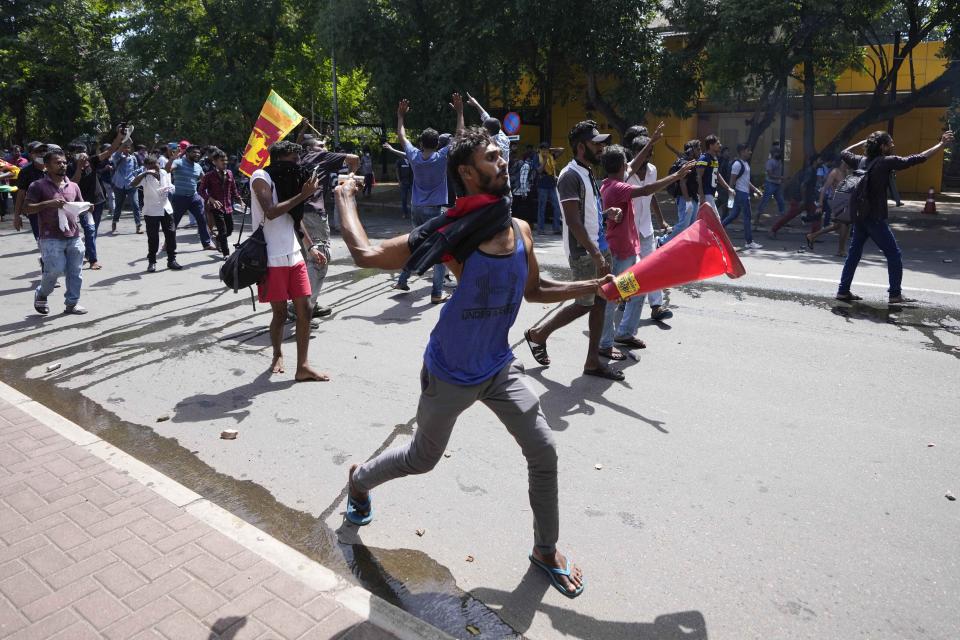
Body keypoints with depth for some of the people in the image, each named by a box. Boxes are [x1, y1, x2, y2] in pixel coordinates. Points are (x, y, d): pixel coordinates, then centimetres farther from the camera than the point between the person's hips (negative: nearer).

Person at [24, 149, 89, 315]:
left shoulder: (73, 186, 13)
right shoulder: (38, 186, -1)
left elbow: (80, 207, 20)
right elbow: (27, 208, -5)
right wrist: (48, 203, -19)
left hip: (74, 236, 5)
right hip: (51, 238, -5)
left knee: (75, 272, 5)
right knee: (55, 270, -10)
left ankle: (72, 303, 15)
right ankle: (40, 294, 17)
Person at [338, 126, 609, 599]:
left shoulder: (521, 231, -4)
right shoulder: (453, 235, -23)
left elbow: (534, 289, 11)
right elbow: (366, 254, -25)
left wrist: (593, 287, 4)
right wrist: (346, 200, -12)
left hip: (499, 367, 5)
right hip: (450, 375, -5)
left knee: (543, 452, 2)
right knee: (422, 459, 15)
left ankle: (546, 550, 25)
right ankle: (360, 479, 48)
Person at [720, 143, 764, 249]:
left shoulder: (746, 163, 16)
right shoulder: (737, 164, -14)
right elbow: (732, 180, -17)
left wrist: (755, 189, 19)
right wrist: (732, 192, -19)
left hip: (745, 192, 10)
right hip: (741, 193, -10)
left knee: (734, 215, 14)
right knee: (748, 217, -6)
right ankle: (749, 242, -1)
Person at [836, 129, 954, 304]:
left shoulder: (862, 160, 8)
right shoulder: (886, 162, -10)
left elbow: (844, 153, 26)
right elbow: (916, 159, -11)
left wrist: (861, 142, 29)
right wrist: (942, 144, -5)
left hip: (859, 216, 7)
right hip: (875, 218, -7)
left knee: (854, 253, 12)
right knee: (893, 254, 2)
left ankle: (843, 291, 11)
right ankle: (895, 294, 4)